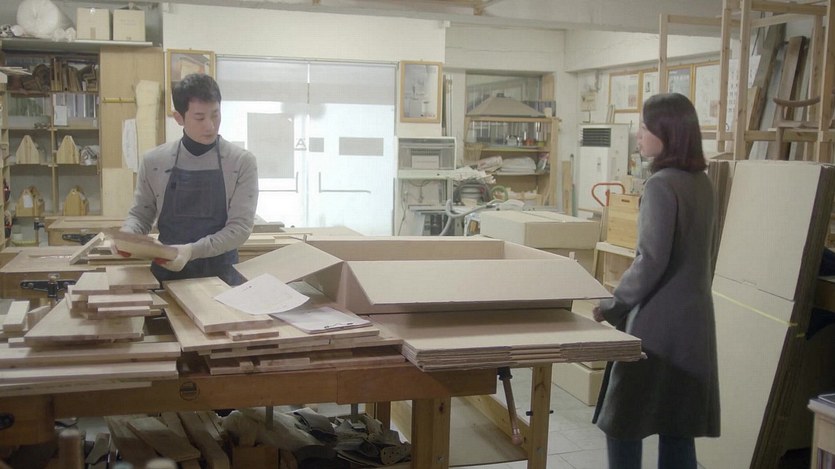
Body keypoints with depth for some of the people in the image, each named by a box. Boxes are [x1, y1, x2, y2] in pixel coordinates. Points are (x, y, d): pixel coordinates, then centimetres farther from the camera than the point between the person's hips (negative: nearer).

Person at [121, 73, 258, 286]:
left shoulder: (242, 162, -6)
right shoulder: (154, 160, 1)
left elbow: (240, 226, -11)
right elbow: (140, 214, 11)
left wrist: (192, 250, -23)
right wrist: (126, 234, -11)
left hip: (221, 276, -1)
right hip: (167, 273, 2)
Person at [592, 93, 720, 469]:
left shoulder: (661, 184, -17)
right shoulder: (701, 182, 9)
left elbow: (651, 261, -21)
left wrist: (612, 305, -10)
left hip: (658, 321, -8)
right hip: (692, 316, 9)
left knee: (623, 420, 3)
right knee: (678, 422, 15)